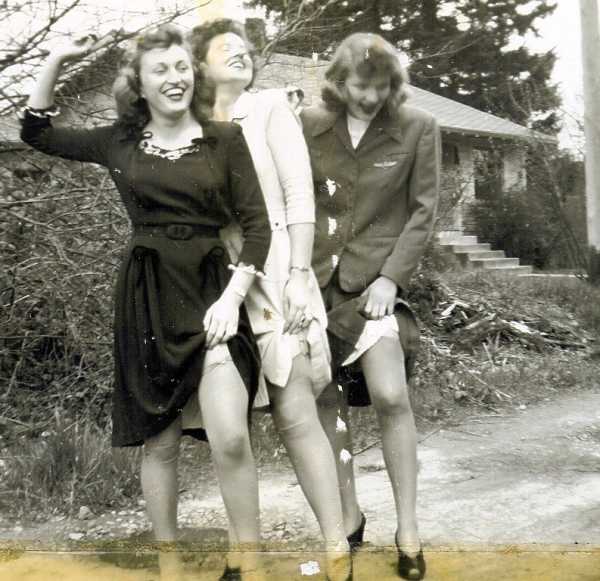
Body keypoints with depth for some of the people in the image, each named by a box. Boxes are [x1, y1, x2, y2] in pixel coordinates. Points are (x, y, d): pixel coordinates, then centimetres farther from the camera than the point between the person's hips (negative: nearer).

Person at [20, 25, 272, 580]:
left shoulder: (225, 138, 2)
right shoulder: (119, 141, 8)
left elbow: (257, 225, -2)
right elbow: (36, 131, 18)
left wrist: (232, 297, -12)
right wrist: (58, 58, 9)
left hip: (211, 290, -1)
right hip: (146, 296, 2)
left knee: (231, 439, -14)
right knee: (160, 442, 8)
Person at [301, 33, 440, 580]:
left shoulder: (418, 128, -1)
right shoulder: (310, 125, 4)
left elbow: (422, 211, -2)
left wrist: (391, 277, -12)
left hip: (375, 275, -2)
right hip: (316, 276, 3)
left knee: (390, 396, -14)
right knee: (327, 398, 7)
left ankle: (408, 527, 3)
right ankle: (349, 517, 24)